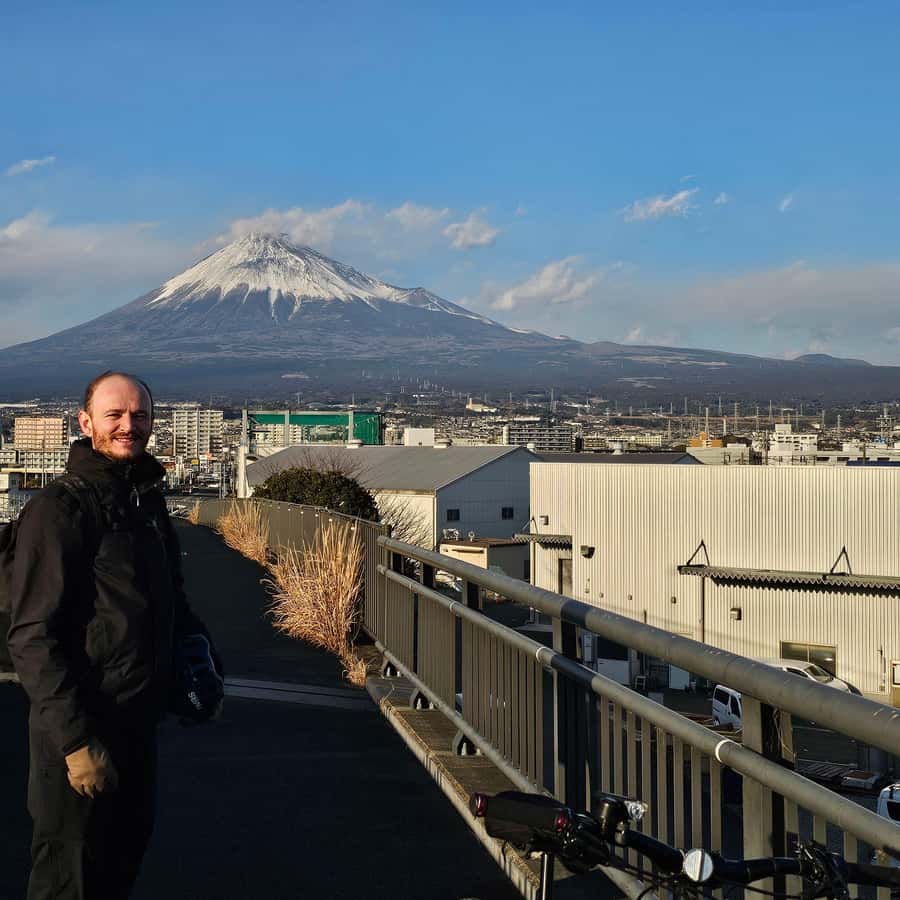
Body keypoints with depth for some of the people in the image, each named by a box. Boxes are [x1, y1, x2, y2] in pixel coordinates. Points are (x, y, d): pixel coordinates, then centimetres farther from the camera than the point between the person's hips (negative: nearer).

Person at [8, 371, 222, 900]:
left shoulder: (149, 501, 9)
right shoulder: (59, 509, -16)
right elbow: (33, 638, -21)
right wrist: (77, 740, -24)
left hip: (138, 721, 8)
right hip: (82, 731, -8)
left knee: (126, 856, 20)